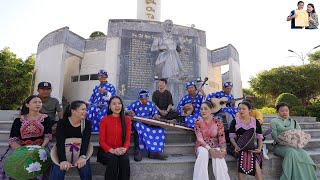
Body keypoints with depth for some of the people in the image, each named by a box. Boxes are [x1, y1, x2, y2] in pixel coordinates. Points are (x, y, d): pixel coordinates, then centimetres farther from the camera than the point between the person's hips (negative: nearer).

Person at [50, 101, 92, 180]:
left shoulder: (87, 123, -9)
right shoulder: (62, 123, -13)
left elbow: (85, 141, -22)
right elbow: (60, 143, -24)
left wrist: (83, 156, -40)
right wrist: (63, 160, -39)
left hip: (80, 153, 1)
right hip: (64, 153, -1)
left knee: (85, 169, -22)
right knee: (58, 172, -24)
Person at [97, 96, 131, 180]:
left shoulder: (127, 119, 4)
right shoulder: (104, 120, -1)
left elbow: (127, 138, 1)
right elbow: (101, 141, -4)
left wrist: (124, 149, -20)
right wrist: (111, 150, -21)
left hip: (120, 151, 1)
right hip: (106, 151, -1)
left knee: (125, 159, -30)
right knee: (113, 158, -32)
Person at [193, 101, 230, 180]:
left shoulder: (218, 123, -1)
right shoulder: (198, 122, -3)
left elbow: (222, 138, -6)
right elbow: (200, 138, -13)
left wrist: (223, 150, -26)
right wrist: (209, 149, -29)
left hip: (215, 146, 1)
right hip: (202, 146, 0)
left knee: (218, 155, -34)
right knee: (203, 153, -35)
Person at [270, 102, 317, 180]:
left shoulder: (294, 122, 17)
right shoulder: (274, 121, 5)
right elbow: (275, 136, -4)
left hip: (293, 145, 4)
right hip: (280, 146, -3)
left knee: (304, 154, -27)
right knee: (292, 153, -33)